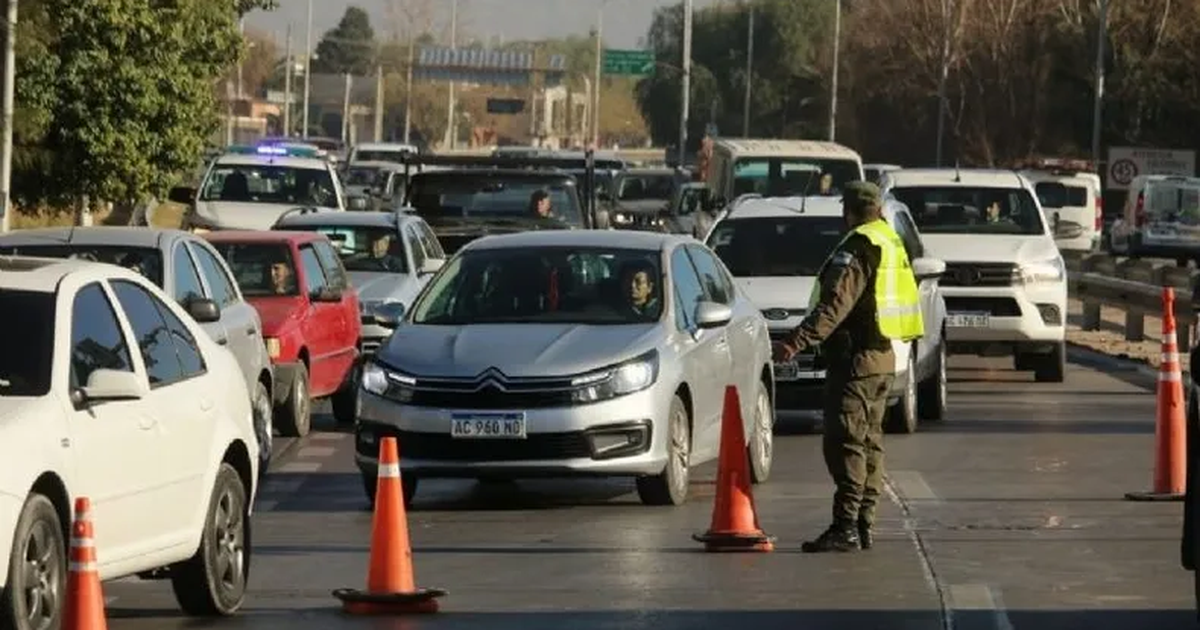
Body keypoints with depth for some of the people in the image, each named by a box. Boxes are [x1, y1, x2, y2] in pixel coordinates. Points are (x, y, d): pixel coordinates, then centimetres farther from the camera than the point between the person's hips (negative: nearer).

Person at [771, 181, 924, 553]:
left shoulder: (857, 248, -14)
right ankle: (863, 525, 15)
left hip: (856, 358, -10)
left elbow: (834, 305, -24)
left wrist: (797, 342, -30)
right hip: (883, 357, 10)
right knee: (869, 442, 13)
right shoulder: (891, 242, 14)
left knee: (846, 443, -10)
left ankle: (846, 527, -15)